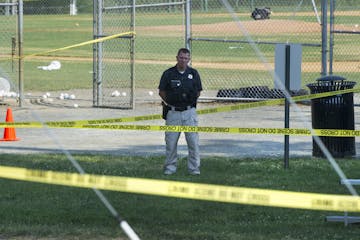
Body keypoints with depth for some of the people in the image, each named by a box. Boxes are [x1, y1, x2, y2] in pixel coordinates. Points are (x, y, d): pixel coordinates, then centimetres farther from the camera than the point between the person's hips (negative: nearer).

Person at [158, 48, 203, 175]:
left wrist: (192, 96, -4)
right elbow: (161, 92, 6)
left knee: (193, 141, -4)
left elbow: (198, 92, 12)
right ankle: (170, 167, 16)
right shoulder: (168, 74, 1)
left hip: (189, 111, 1)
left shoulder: (193, 73, 6)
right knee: (171, 141, 3)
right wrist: (169, 100, -6)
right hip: (173, 111, -1)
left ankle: (194, 168, 5)